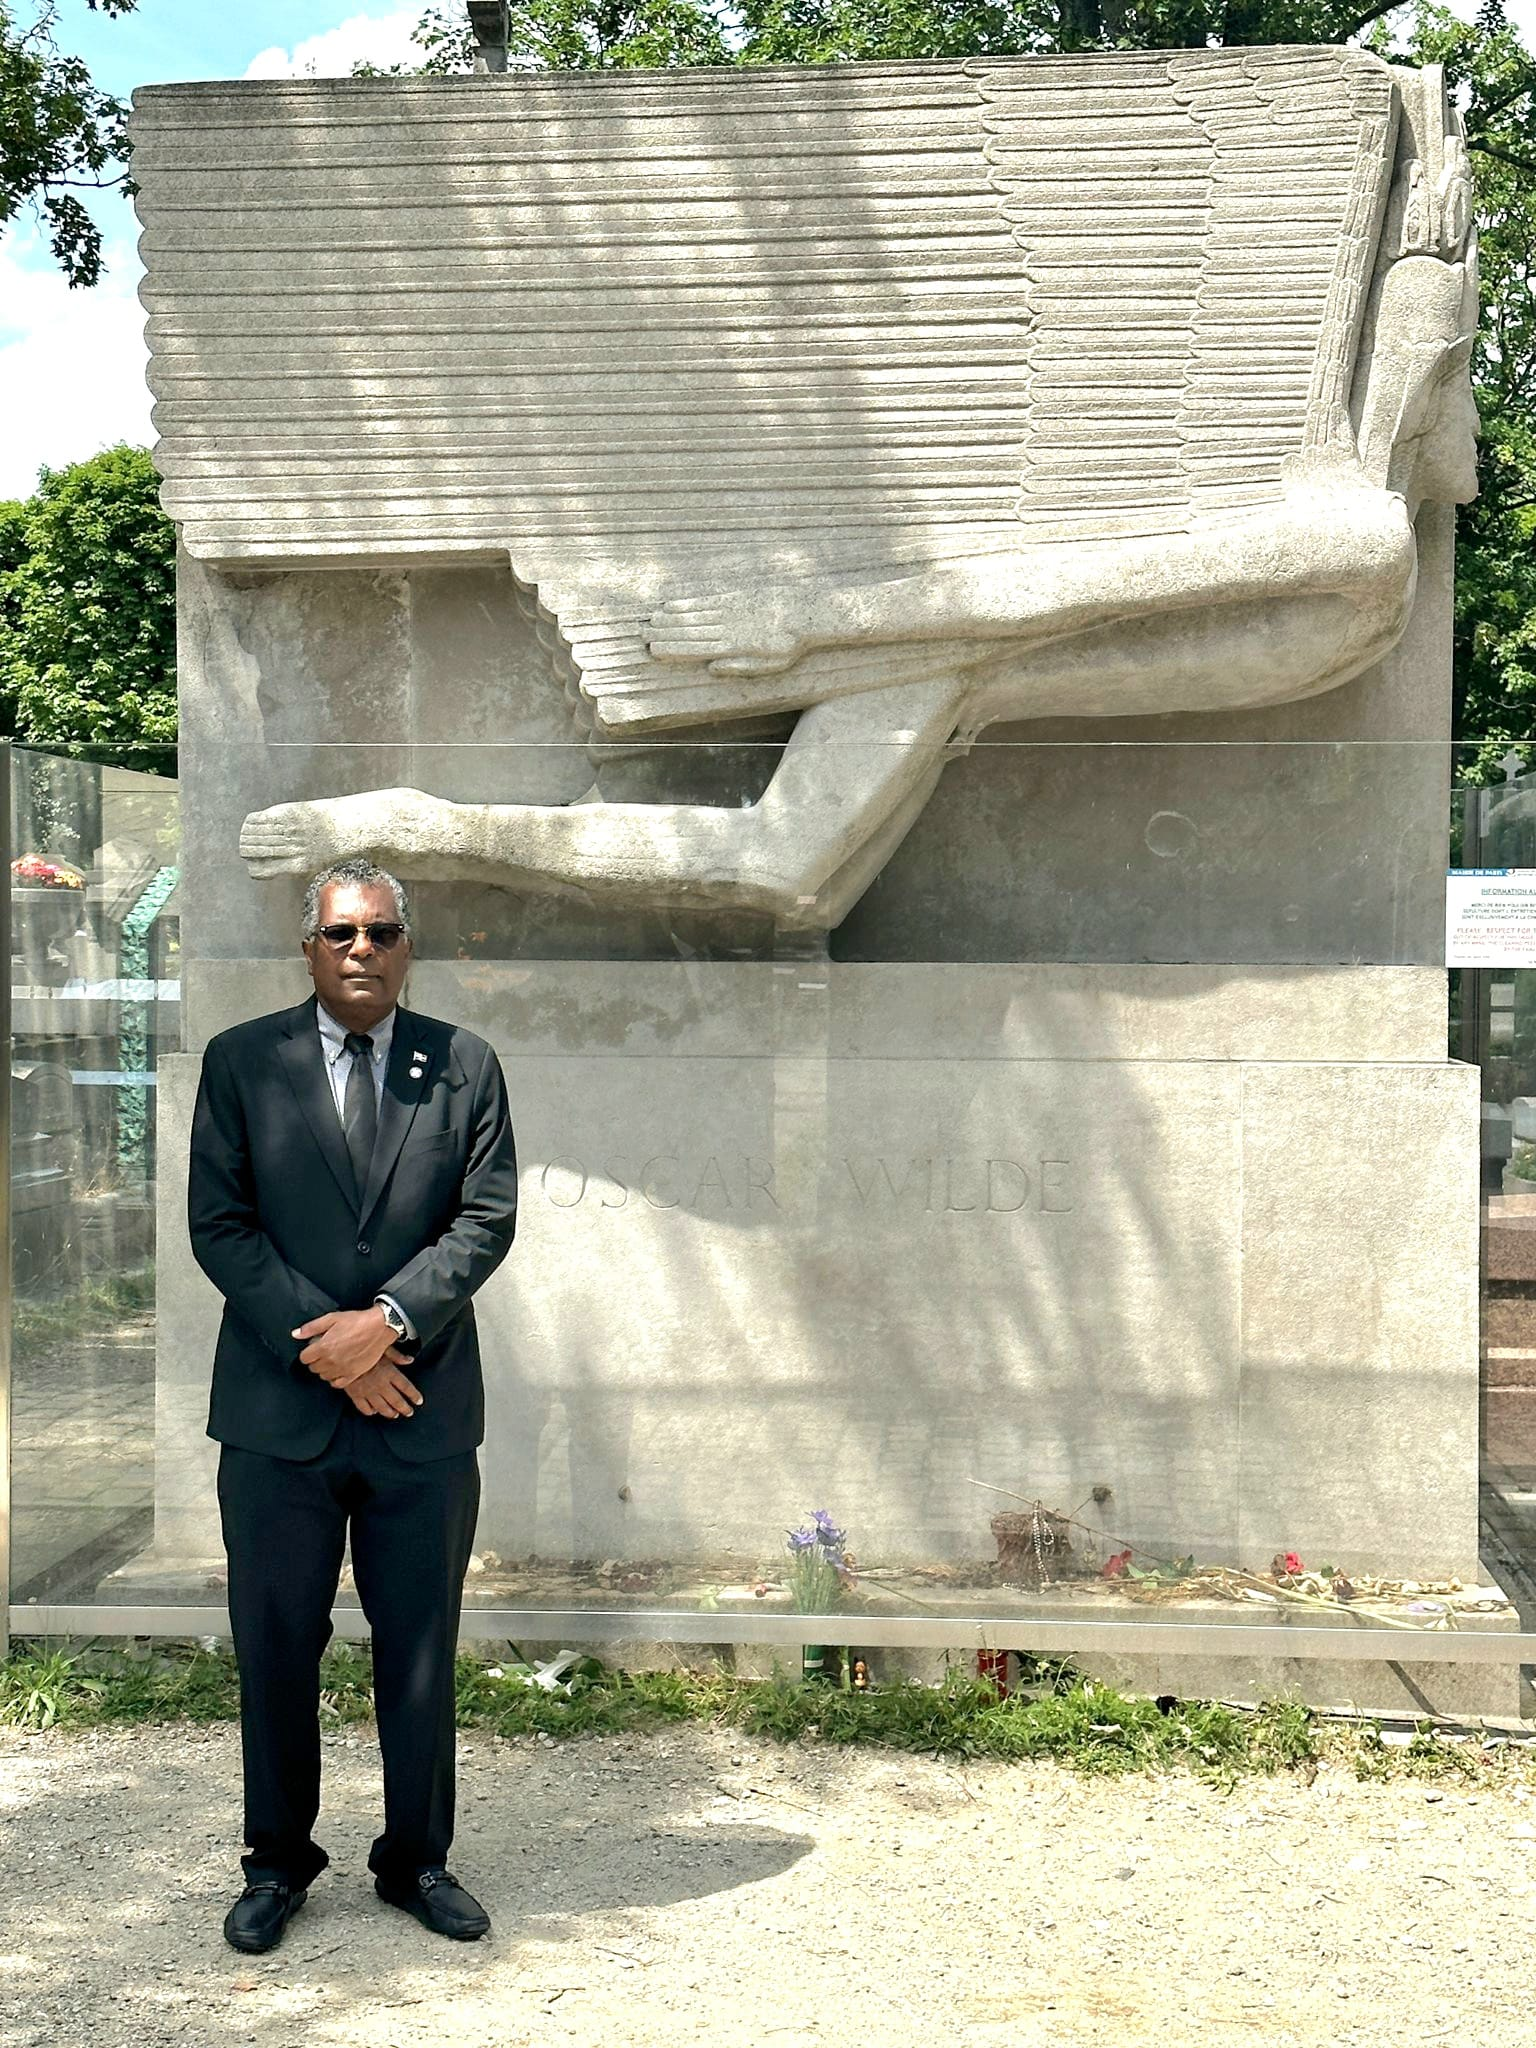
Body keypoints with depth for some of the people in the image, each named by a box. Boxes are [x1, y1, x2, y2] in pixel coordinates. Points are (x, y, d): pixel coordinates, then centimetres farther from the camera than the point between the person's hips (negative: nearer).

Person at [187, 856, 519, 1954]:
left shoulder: (466, 1066, 5)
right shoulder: (241, 1062, 3)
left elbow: (488, 1218, -2)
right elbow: (219, 1223, -3)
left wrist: (388, 1321, -15)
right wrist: (328, 1346, -12)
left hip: (423, 1411, 1)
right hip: (278, 1411, 0)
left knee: (421, 1653, 9)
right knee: (276, 1647, 8)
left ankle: (417, 1861, 24)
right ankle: (278, 1863, 24)